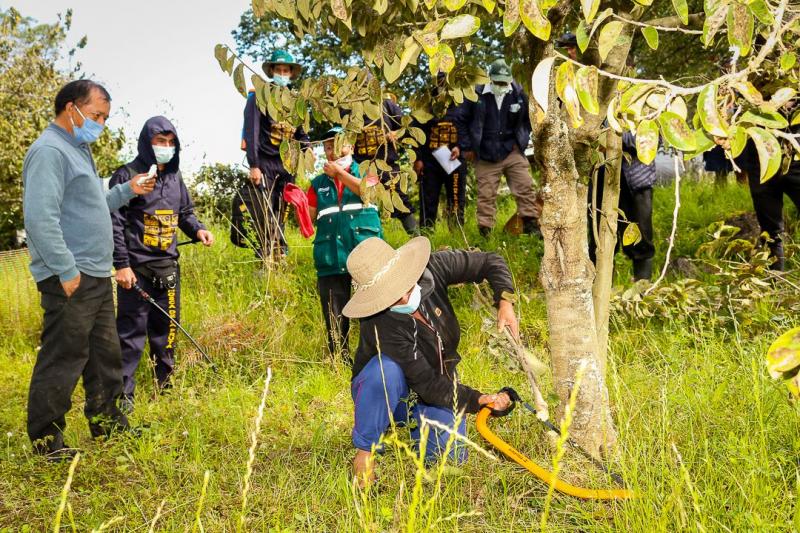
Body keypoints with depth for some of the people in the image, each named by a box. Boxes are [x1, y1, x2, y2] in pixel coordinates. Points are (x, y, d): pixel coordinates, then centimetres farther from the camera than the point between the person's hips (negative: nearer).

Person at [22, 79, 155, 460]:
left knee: (105, 354, 17)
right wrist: (66, 271, -22)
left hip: (96, 276, 10)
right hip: (70, 280, -10)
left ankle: (106, 421, 30)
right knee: (62, 359, -4)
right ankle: (46, 439, 7)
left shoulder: (78, 150, 19)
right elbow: (40, 218, -22)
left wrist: (127, 191, 16)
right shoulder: (49, 151, -13)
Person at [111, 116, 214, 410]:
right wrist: (121, 264, -15)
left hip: (168, 267, 7)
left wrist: (198, 229, 1)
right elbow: (115, 223, -11)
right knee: (132, 332, -5)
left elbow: (185, 212, 23)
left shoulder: (175, 177, 12)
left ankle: (165, 385, 26)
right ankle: (123, 394, 2)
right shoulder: (128, 175, -8)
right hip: (137, 268, -6)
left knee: (166, 329, 13)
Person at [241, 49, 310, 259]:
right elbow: (251, 131, -9)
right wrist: (253, 165, -16)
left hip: (286, 165, 5)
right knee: (265, 221, -9)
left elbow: (301, 135, 21)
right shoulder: (260, 96, -1)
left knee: (280, 220, 7)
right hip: (265, 164, -5)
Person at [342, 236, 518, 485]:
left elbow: (490, 262, -8)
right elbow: (427, 385, -32)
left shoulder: (431, 269, -21)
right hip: (382, 393, -5)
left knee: (450, 455, -16)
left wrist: (505, 302, -23)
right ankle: (364, 450, -18)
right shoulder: (382, 328, -36)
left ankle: (415, 427, 19)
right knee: (387, 369, -40)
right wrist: (478, 400, -40)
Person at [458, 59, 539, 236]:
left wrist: (523, 141, 10)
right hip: (486, 155, -2)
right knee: (486, 194, 0)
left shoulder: (518, 93, 0)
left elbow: (526, 120, 16)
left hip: (513, 151, 2)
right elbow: (463, 121, 2)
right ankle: (484, 231, 5)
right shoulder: (476, 95, -7)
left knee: (525, 187, -1)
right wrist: (466, 147, 0)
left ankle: (530, 224, 7)